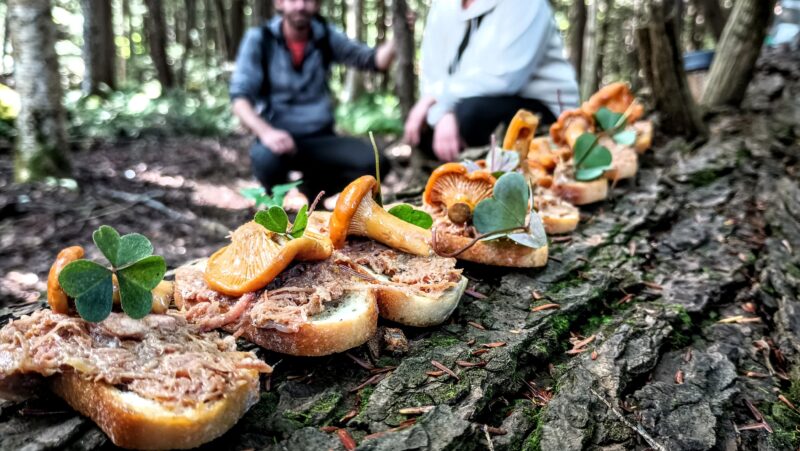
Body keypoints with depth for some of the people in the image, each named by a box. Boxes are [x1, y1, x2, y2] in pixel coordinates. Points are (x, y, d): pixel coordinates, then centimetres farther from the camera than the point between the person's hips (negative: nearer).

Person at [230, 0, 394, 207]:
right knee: (266, 159, -38)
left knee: (376, 163, -20)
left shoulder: (326, 36, 4)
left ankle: (308, 190, 4)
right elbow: (239, 97, -14)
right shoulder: (259, 38, -5)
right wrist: (265, 131, -33)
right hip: (279, 137, -3)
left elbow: (374, 61, 2)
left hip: (320, 139, 3)